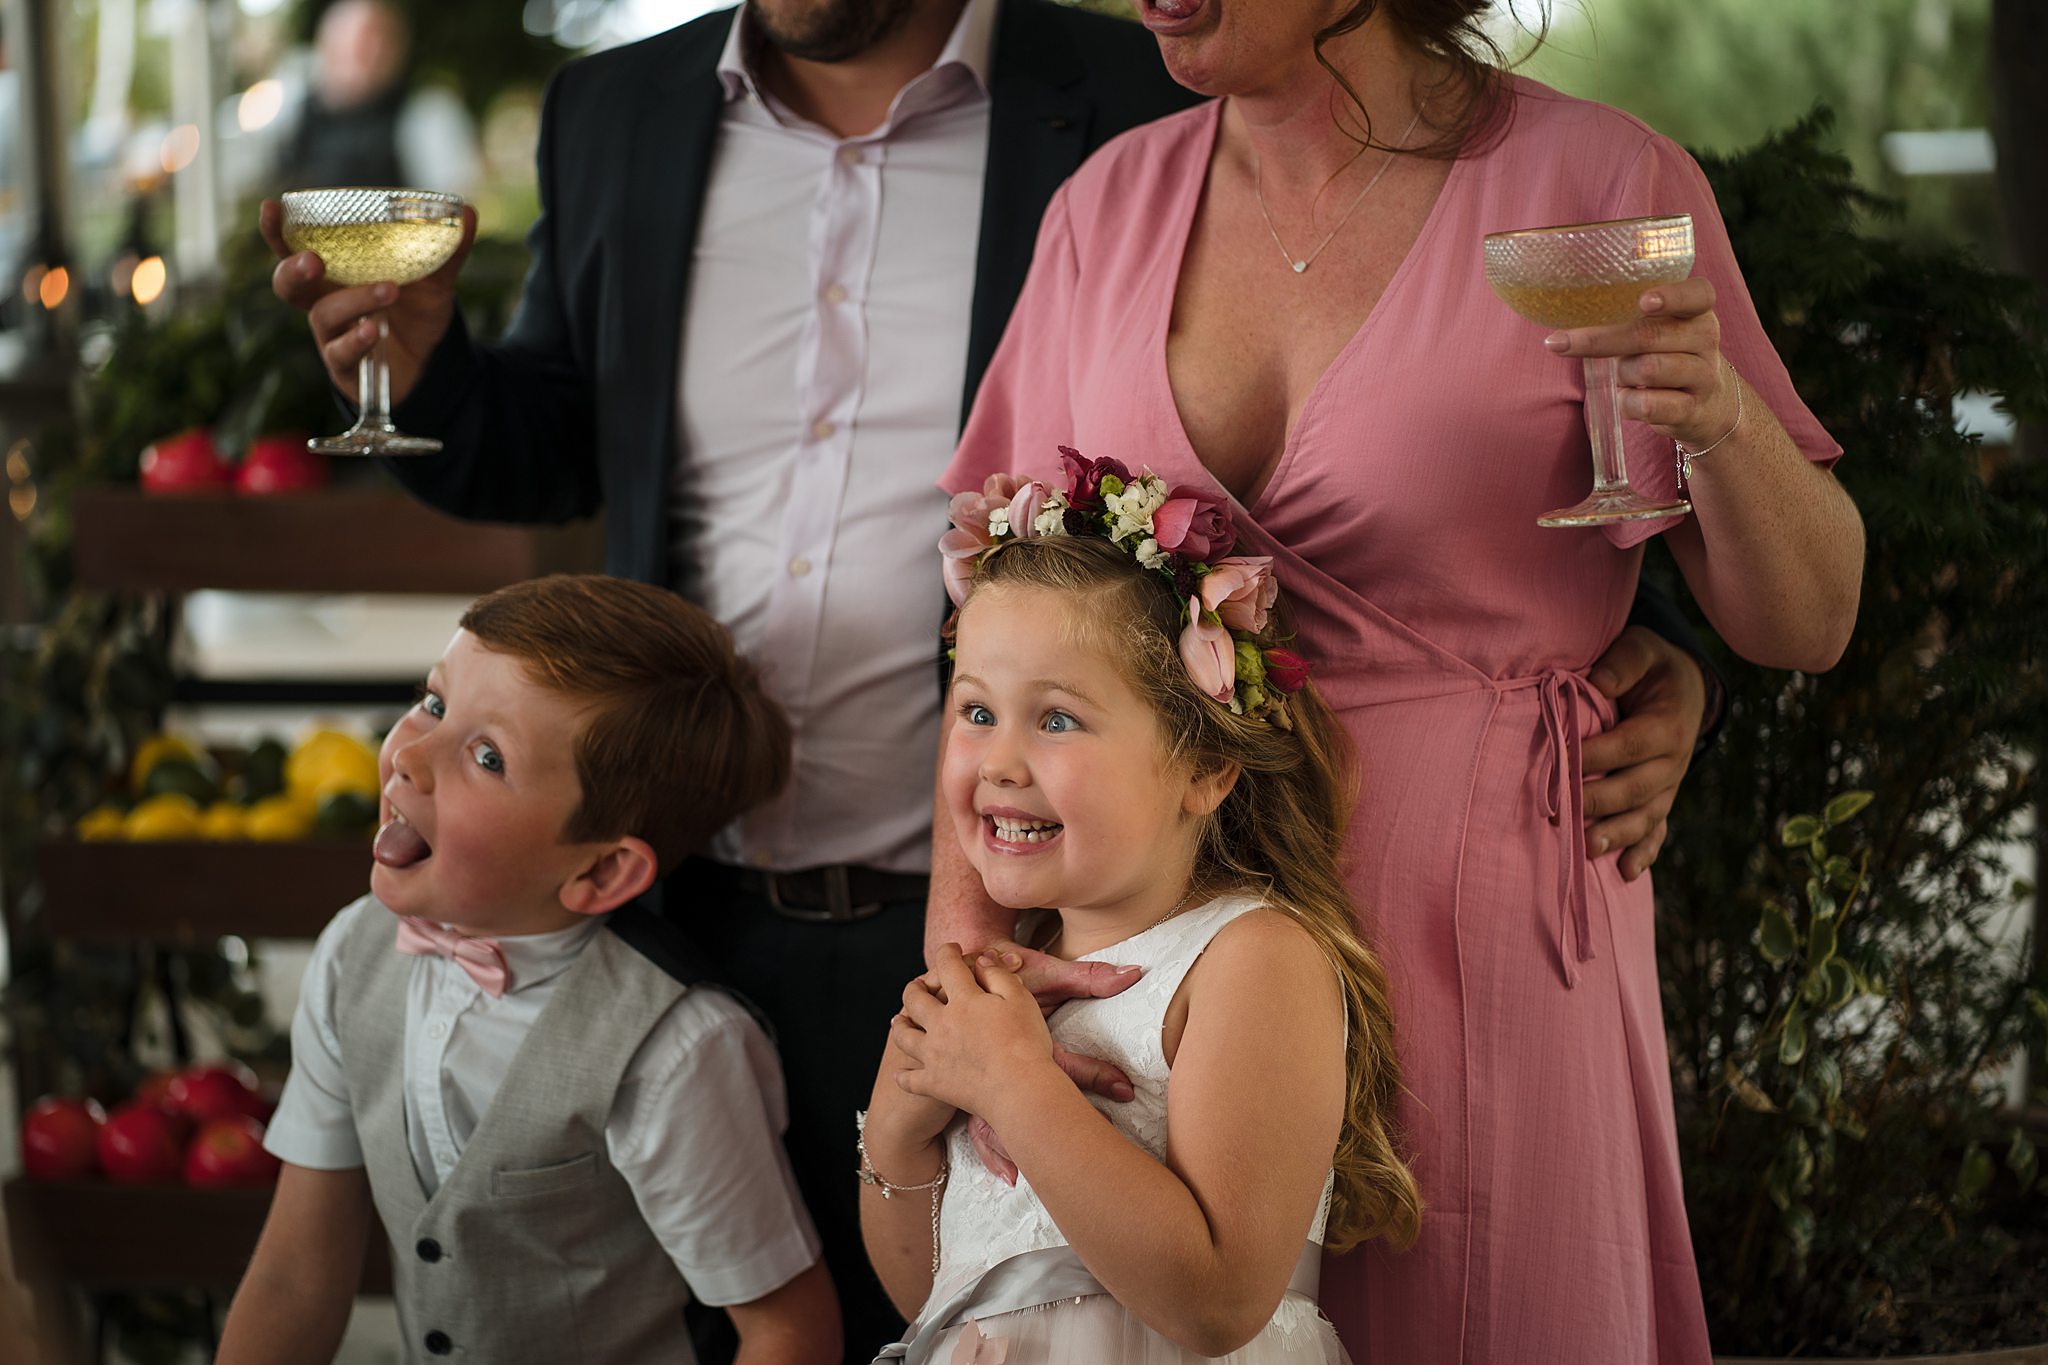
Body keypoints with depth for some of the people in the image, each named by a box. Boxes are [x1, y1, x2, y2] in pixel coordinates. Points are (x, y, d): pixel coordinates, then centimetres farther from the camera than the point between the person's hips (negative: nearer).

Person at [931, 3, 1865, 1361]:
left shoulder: (1595, 182, -6)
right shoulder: (1113, 202, 5)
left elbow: (1803, 624, -3)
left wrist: (1727, 423, -23)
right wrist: (963, 933, -8)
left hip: (1468, 938, -3)